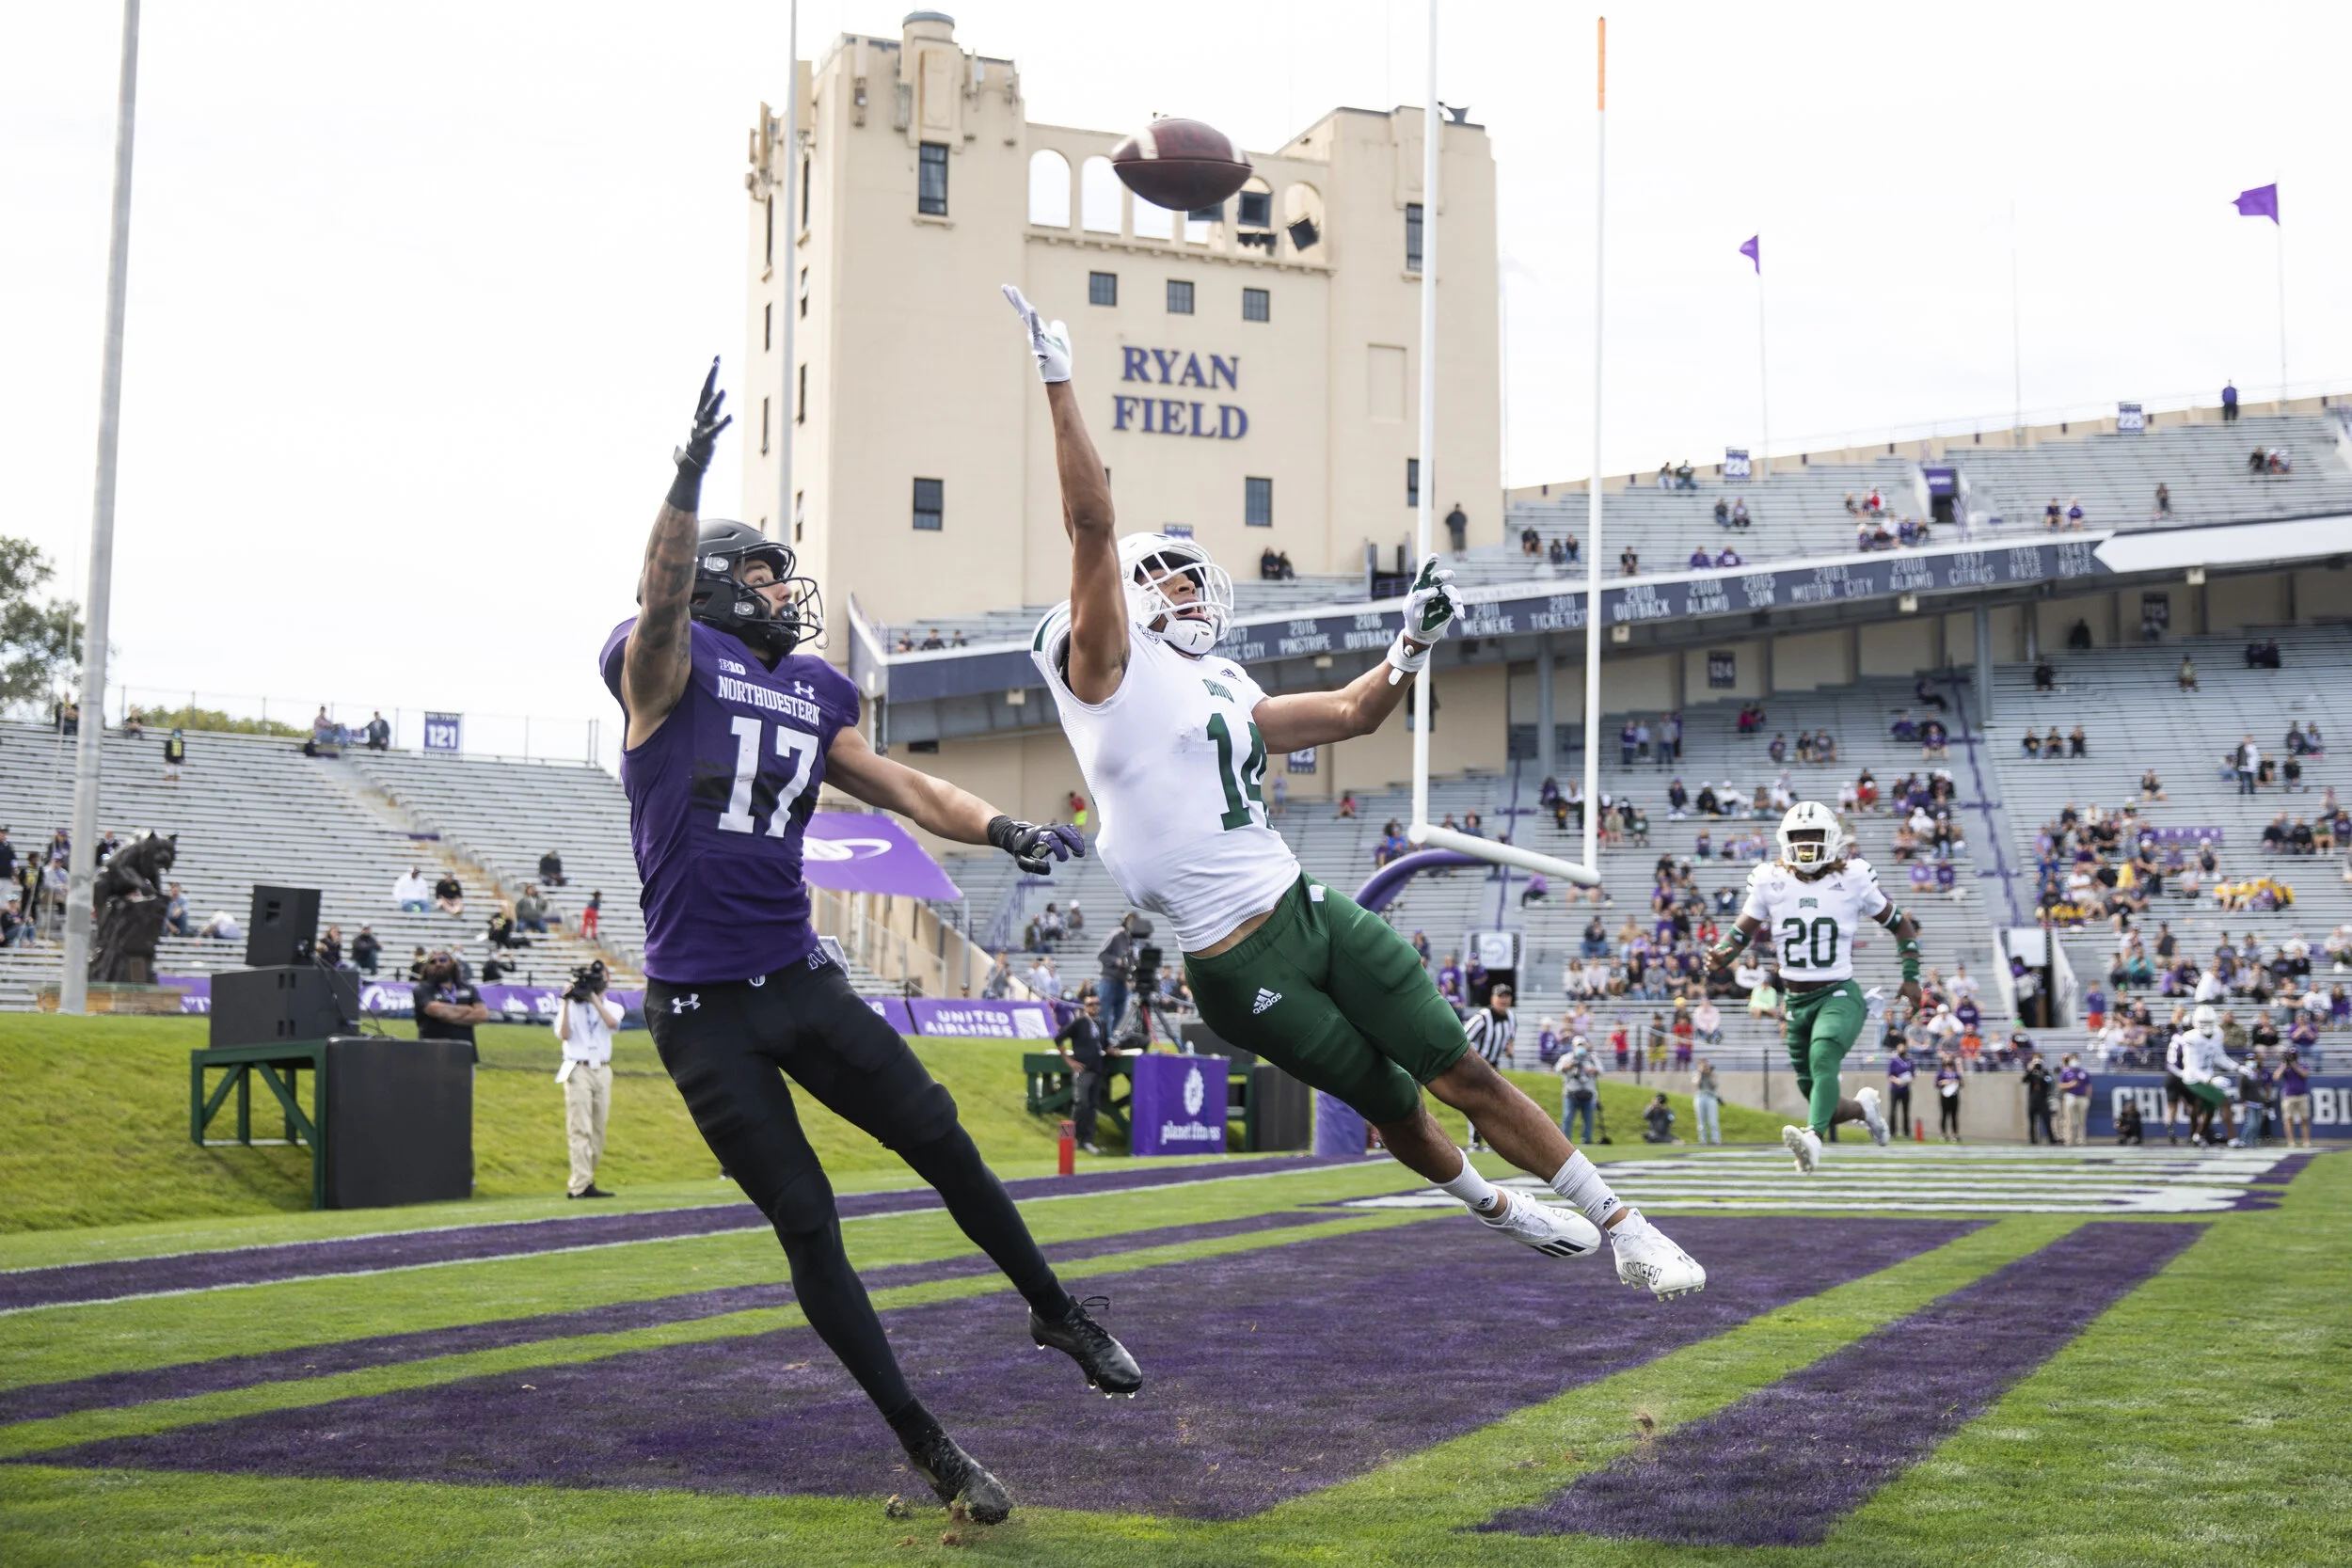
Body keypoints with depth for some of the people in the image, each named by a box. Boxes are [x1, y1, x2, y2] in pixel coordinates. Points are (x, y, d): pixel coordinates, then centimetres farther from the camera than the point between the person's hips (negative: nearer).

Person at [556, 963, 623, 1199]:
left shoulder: (612, 1007, 12)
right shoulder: (571, 1006, 7)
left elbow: (612, 1023, -12)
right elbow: (563, 1034, -9)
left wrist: (593, 997, -12)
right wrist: (566, 1002, -13)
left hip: (603, 1072, 4)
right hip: (578, 1071, -4)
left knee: (598, 1131, 5)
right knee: (580, 1130, -11)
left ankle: (585, 1179, 12)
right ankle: (580, 1186, -16)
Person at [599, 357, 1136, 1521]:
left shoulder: (810, 696, 12)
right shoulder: (668, 666, -7)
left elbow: (903, 789, 15)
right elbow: (660, 598, -28)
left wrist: (1004, 831, -2)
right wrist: (689, 481, -46)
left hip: (801, 982, 5)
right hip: (703, 1013, -5)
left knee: (940, 1141, 6)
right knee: (806, 1223, 0)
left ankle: (1056, 1313, 29)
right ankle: (926, 1446, 9)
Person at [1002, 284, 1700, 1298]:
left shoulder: (1226, 694, 18)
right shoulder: (1111, 670, -5)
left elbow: (1354, 713, 27)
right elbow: (1093, 525, -15)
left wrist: (1414, 643, 10)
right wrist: (1059, 387, -19)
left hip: (1310, 910, 6)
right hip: (1239, 965, -6)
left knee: (1465, 1074, 4)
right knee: (1390, 1106, 8)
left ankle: (1622, 1227, 13)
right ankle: (1494, 1210, 36)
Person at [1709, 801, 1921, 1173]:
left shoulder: (1853, 880, -3)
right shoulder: (1770, 882, 1)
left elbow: (1901, 925, 10)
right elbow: (1742, 932, 7)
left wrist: (1911, 975, 3)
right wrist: (1721, 954, -15)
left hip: (1839, 996, -4)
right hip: (1797, 1001, 4)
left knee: (1822, 1058, -35)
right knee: (1825, 1106, 8)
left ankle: (1813, 1140, -53)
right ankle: (1863, 1107, 42)